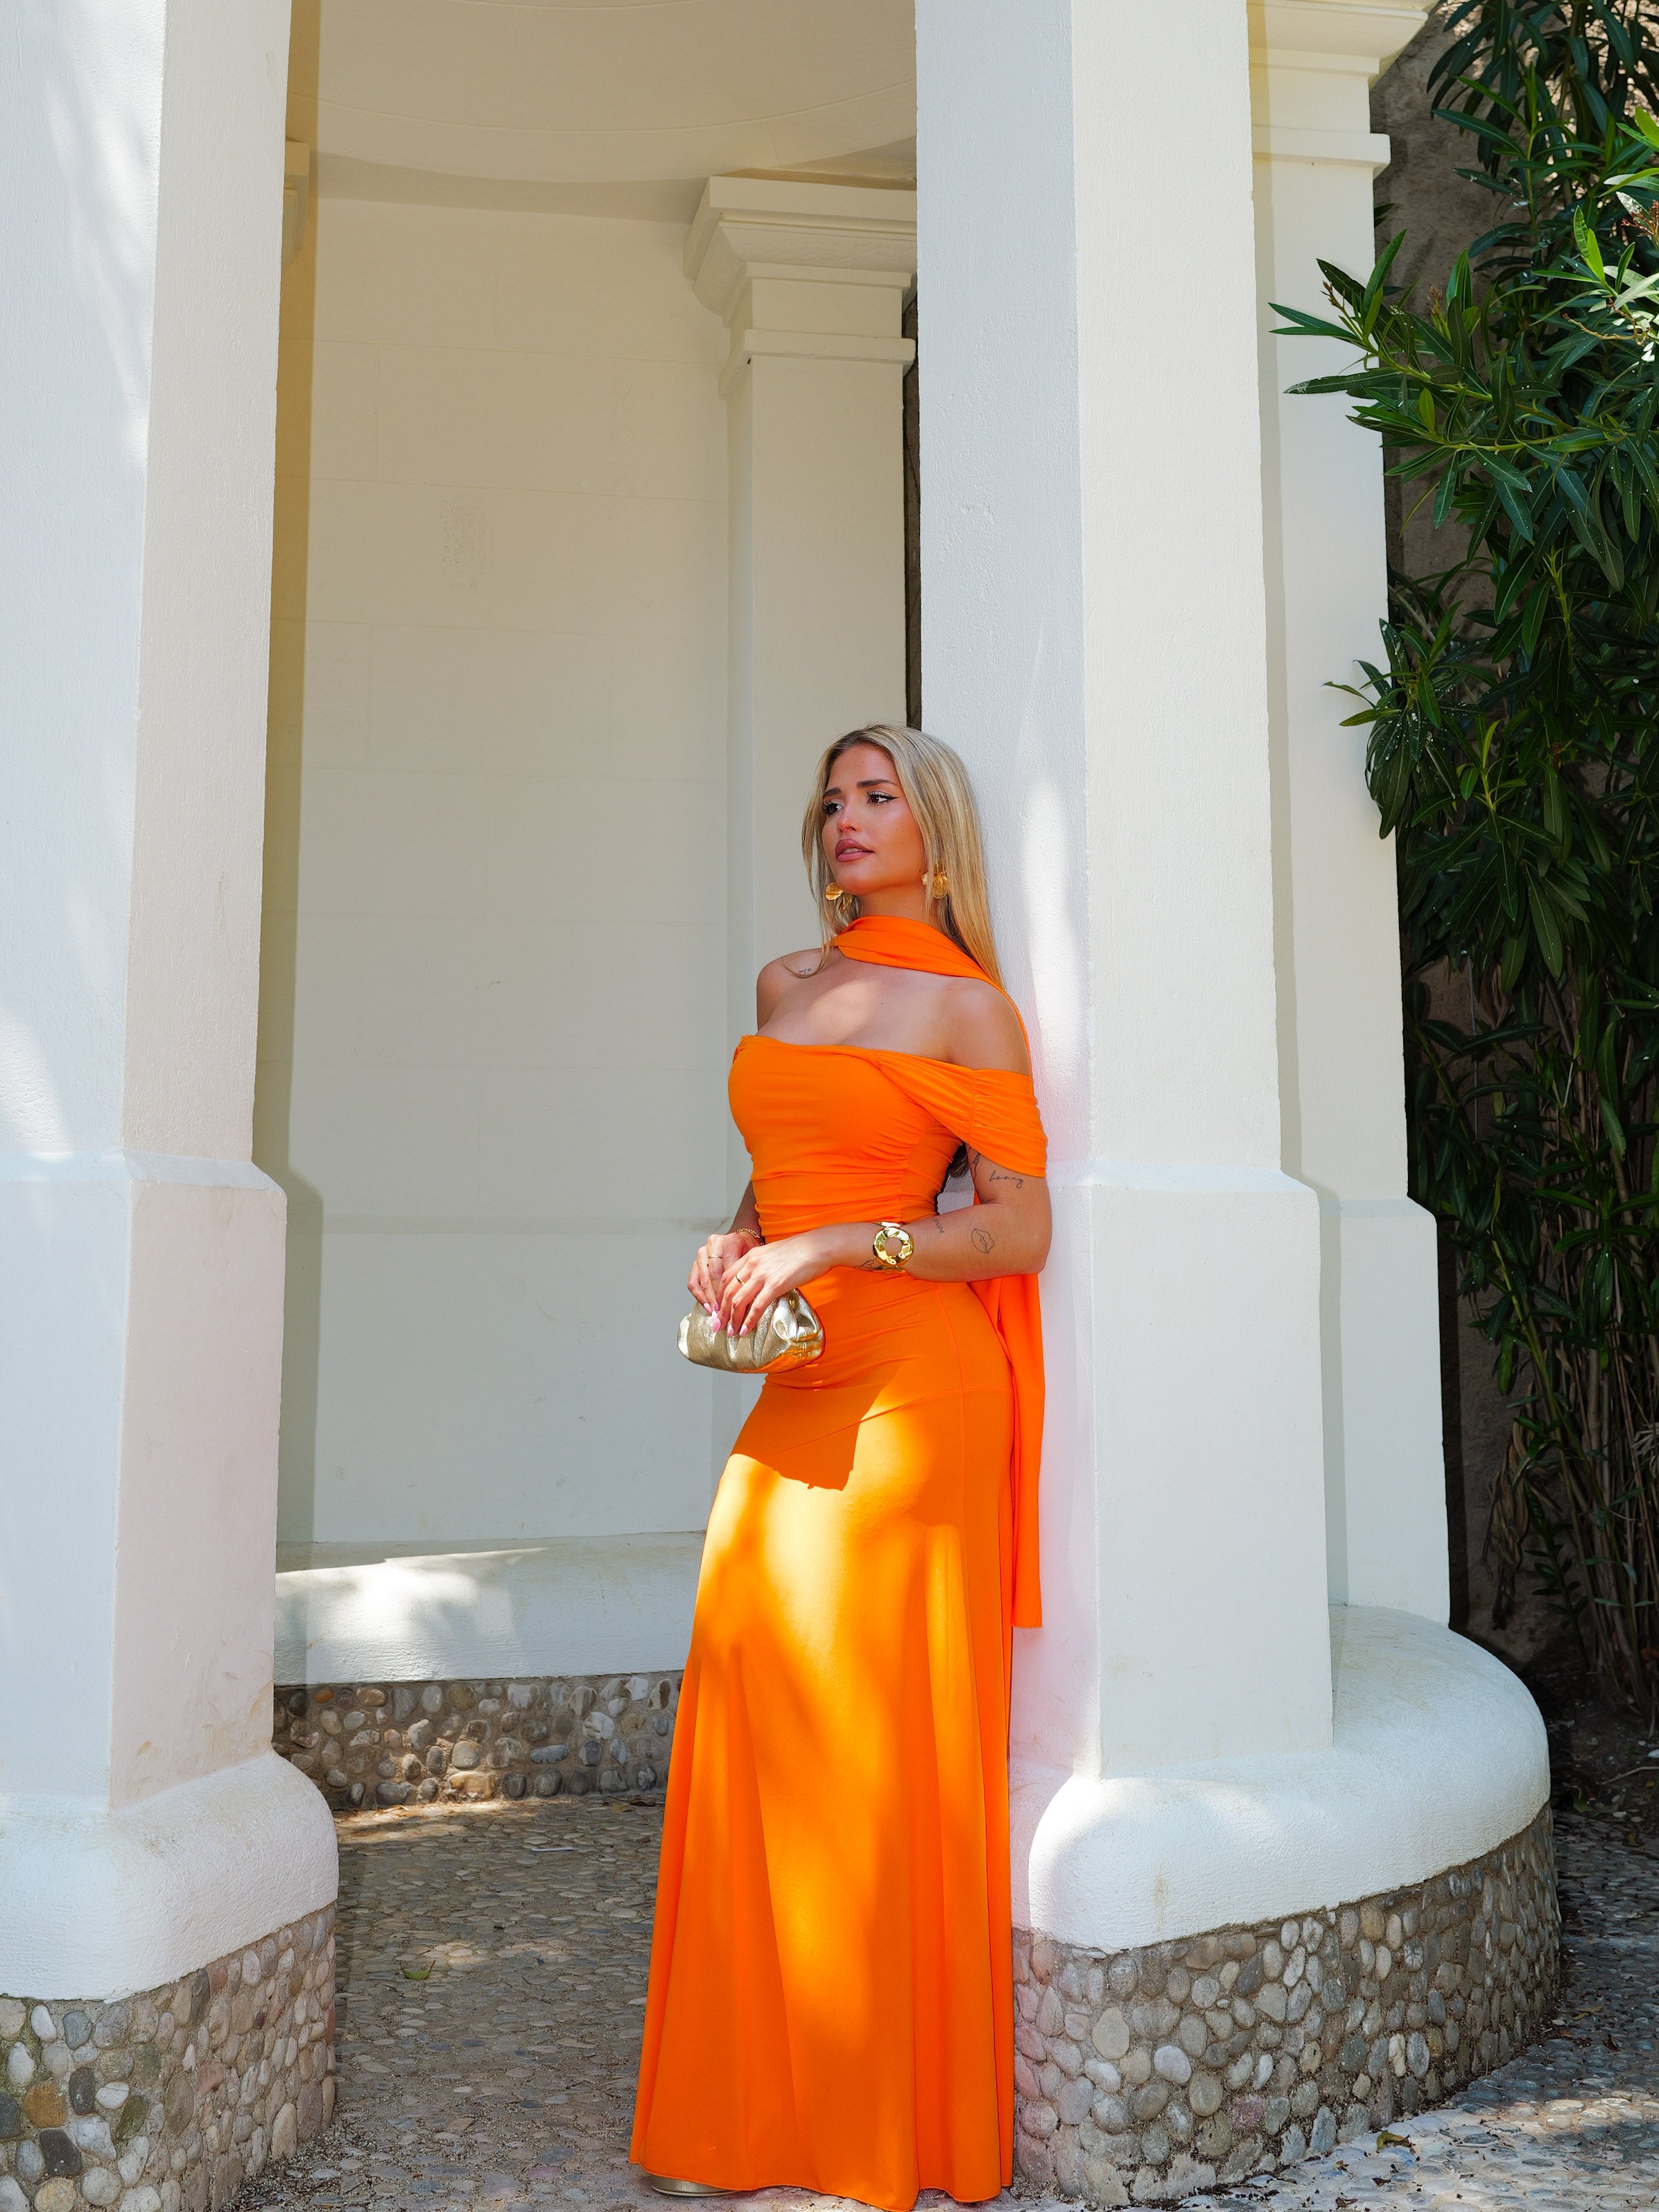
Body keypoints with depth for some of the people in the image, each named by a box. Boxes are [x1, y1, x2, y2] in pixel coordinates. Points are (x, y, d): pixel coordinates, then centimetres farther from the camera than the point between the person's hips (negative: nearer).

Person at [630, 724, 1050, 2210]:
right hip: (797, 1384, 6)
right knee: (753, 1705, 4)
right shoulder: (784, 987, 17)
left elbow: (1023, 1231, -6)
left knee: (879, 1728, -4)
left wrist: (838, 1245, -14)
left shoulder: (964, 1002, -2)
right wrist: (734, 1242, 7)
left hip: (910, 1385, -6)